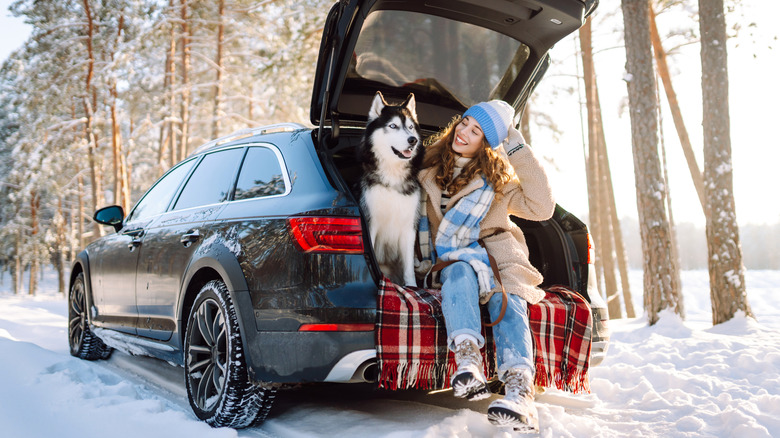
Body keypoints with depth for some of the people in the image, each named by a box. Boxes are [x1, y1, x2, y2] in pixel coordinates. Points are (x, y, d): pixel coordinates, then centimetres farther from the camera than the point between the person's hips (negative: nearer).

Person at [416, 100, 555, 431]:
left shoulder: (497, 180, 10)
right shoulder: (431, 165, 15)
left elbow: (542, 207, -4)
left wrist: (517, 148, -4)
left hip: (494, 258, 0)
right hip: (450, 262, 1)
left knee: (506, 299, -32)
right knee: (459, 272, -36)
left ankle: (520, 390, -52)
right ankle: (468, 362, -55)